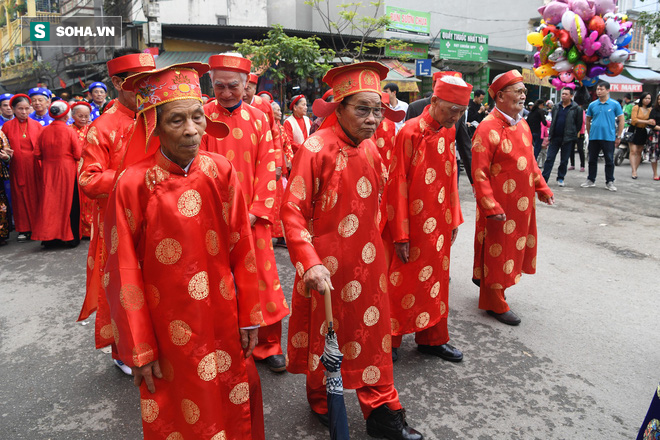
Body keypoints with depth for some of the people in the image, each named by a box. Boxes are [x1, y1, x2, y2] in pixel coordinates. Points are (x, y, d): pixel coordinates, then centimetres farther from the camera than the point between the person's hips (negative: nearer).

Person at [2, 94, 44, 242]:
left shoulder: (36, 125, 7)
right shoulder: (7, 126, 6)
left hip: (34, 166, 0)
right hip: (18, 167, 0)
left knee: (36, 195, 2)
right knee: (20, 195, 3)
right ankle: (23, 229, 10)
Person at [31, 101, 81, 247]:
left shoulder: (44, 131, 0)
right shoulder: (69, 131, -10)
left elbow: (37, 154, 2)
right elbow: (78, 154, -11)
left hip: (48, 171, 3)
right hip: (67, 170, -3)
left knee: (49, 201, 8)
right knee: (69, 202, 4)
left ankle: (49, 238, 11)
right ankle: (71, 237, 8)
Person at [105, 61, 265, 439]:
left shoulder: (221, 171, -7)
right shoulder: (134, 184, -15)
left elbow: (242, 249, -2)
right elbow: (125, 275, -10)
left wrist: (249, 317, 1)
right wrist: (139, 351, -6)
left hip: (223, 323, 2)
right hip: (167, 332, -2)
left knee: (235, 409, 20)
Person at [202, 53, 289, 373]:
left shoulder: (258, 119, 5)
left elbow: (267, 169, 1)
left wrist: (256, 212, -8)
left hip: (253, 216, 1)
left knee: (262, 277, 6)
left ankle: (269, 345, 22)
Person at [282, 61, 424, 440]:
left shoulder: (370, 149, 3)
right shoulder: (317, 147, -17)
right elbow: (293, 210, -20)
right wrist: (310, 263, -28)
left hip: (368, 260, 6)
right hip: (325, 266, -5)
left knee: (373, 331, 14)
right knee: (325, 334, 14)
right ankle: (323, 404, 40)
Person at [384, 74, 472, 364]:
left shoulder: (448, 133, 5)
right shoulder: (410, 132, -16)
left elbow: (450, 177, 13)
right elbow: (397, 185, -17)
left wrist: (454, 220, 12)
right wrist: (400, 234, -17)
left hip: (438, 225, 7)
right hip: (411, 225, -7)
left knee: (436, 281, 17)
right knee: (401, 283, 6)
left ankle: (432, 338, 34)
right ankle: (389, 340, 24)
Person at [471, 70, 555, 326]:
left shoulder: (522, 124, 9)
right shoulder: (488, 129, -18)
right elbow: (479, 174, -21)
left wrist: (542, 188, 14)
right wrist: (491, 207, -23)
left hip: (522, 203, 8)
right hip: (499, 205, -8)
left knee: (516, 246, 19)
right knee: (497, 250, 4)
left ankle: (483, 278, 40)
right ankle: (494, 302, 21)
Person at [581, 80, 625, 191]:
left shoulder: (615, 104, -1)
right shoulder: (592, 105, 6)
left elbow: (621, 120, 1)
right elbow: (588, 120, 15)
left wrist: (618, 136, -2)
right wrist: (589, 134, 10)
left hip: (609, 137, -3)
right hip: (594, 137, 3)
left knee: (609, 161, 3)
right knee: (592, 160, 10)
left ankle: (609, 182, 12)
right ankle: (591, 180, 20)